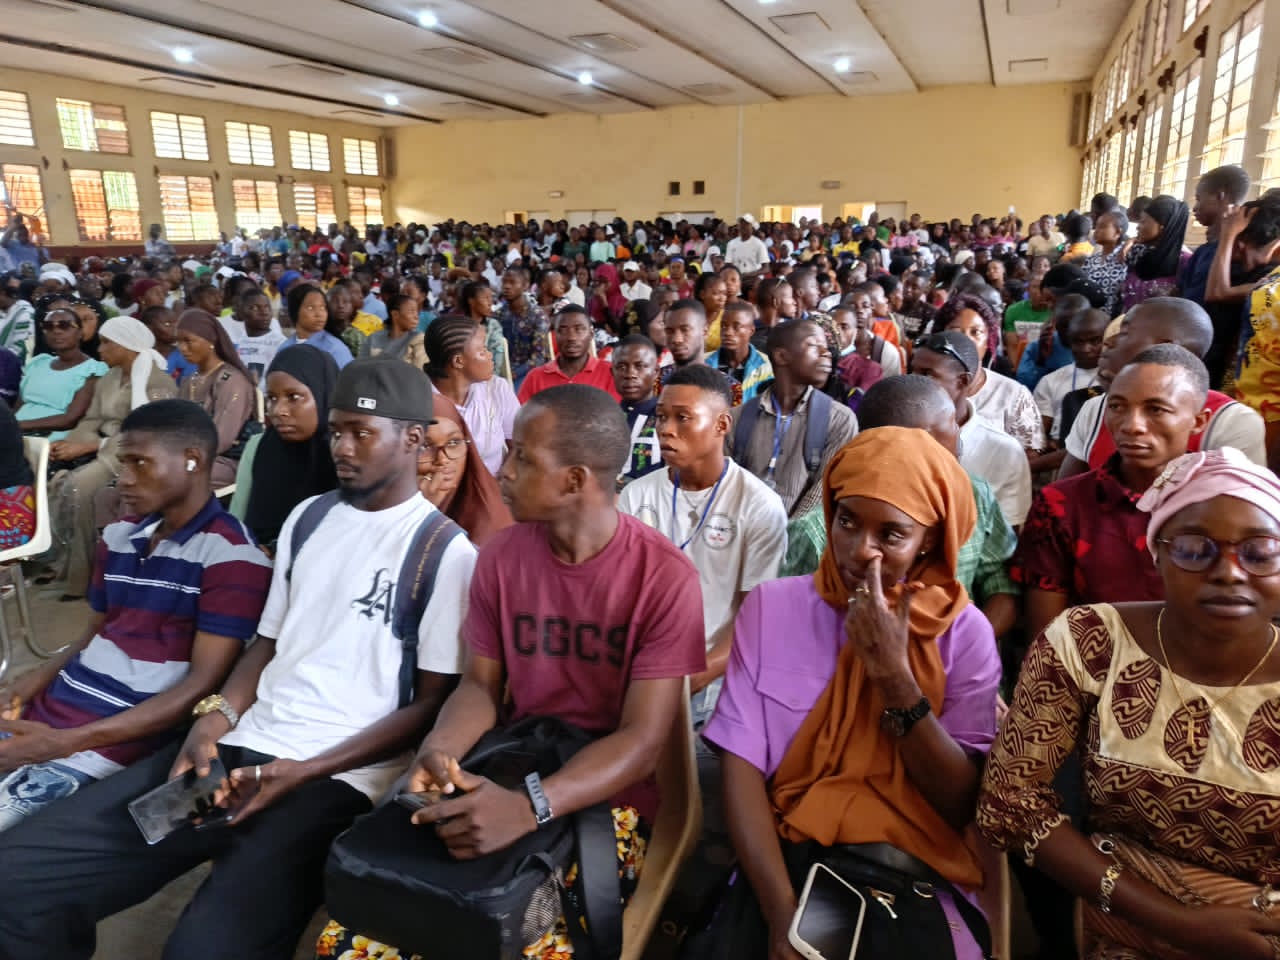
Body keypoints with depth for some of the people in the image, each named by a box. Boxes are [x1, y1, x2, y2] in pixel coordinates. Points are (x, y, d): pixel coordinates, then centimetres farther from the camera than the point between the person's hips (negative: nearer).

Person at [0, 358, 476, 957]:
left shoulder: (446, 551, -7)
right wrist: (214, 720, -1)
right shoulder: (308, 517, 14)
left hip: (339, 777, -6)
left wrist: (304, 772, -14)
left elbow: (433, 704, -7)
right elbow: (270, 643, 18)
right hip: (242, 748, 6)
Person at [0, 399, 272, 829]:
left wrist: (68, 741, -19)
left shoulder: (231, 557, -13)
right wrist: (41, 676, -3)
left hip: (125, 733, -7)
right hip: (51, 708, 7)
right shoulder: (119, 536, 11)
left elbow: (201, 684, -15)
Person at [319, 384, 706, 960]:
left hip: (607, 801, -3)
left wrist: (528, 808, -32)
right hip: (506, 782, 4)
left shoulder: (664, 577, -16)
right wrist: (439, 750, -17)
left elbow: (643, 740, -18)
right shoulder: (501, 557, -1)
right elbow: (480, 685, 5)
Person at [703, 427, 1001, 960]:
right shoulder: (772, 606, -2)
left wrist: (894, 673, -17)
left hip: (913, 875, 0)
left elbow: (961, 804, -6)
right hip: (787, 863, 0)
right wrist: (783, 913, -17)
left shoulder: (965, 632, -2)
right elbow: (740, 765, -7)